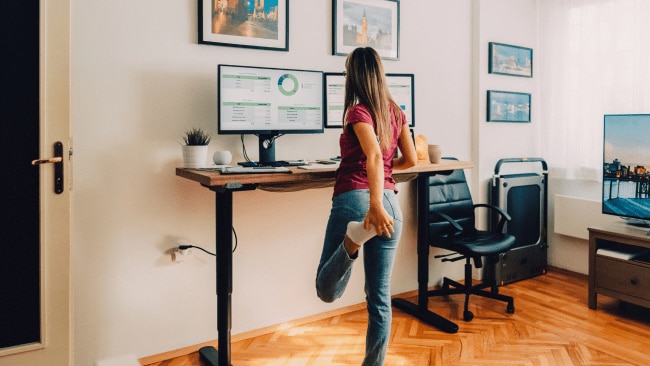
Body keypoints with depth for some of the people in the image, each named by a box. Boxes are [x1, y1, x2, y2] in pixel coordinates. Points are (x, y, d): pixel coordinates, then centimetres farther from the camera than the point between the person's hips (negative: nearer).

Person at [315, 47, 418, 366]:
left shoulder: (358, 111, -5)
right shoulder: (396, 111, 11)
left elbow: (374, 155, -22)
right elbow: (411, 160, 17)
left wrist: (375, 205, -31)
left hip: (354, 199, -5)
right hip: (391, 203, 5)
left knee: (327, 291, 3)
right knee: (380, 296, 12)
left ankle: (353, 237, -23)